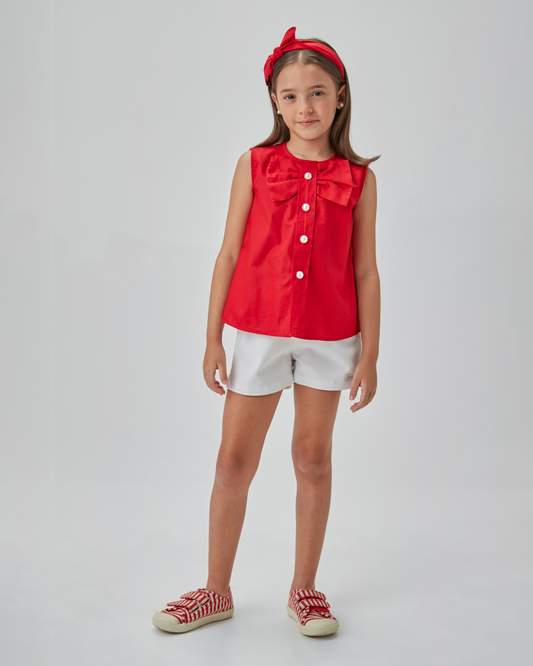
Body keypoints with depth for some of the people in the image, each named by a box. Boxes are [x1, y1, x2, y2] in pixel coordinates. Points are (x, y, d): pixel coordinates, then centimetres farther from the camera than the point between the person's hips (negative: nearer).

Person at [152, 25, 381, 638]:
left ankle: (304, 590, 27)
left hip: (329, 336, 0)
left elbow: (365, 271, 2)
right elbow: (229, 255, 1)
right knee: (233, 462, 5)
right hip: (259, 331, 0)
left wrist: (369, 355, 0)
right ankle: (216, 592, 22)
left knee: (314, 460, 11)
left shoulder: (357, 178, 0)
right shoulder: (255, 165, 0)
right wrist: (212, 340, -1)